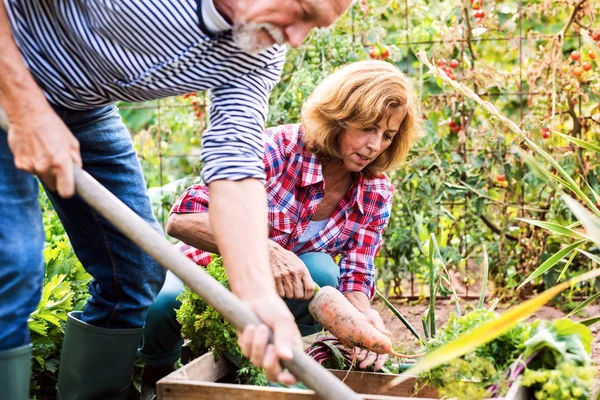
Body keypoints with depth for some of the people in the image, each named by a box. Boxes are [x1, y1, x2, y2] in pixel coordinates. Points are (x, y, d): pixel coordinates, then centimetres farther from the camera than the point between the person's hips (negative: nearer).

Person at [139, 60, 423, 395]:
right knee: (158, 305, -33)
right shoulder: (278, 149, -27)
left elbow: (354, 281, -12)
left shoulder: (377, 194, -11)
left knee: (321, 271, -30)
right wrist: (266, 250, -49)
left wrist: (364, 316, -36)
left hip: (279, 295, 3)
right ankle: (156, 374, 0)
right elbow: (182, 220, -34)